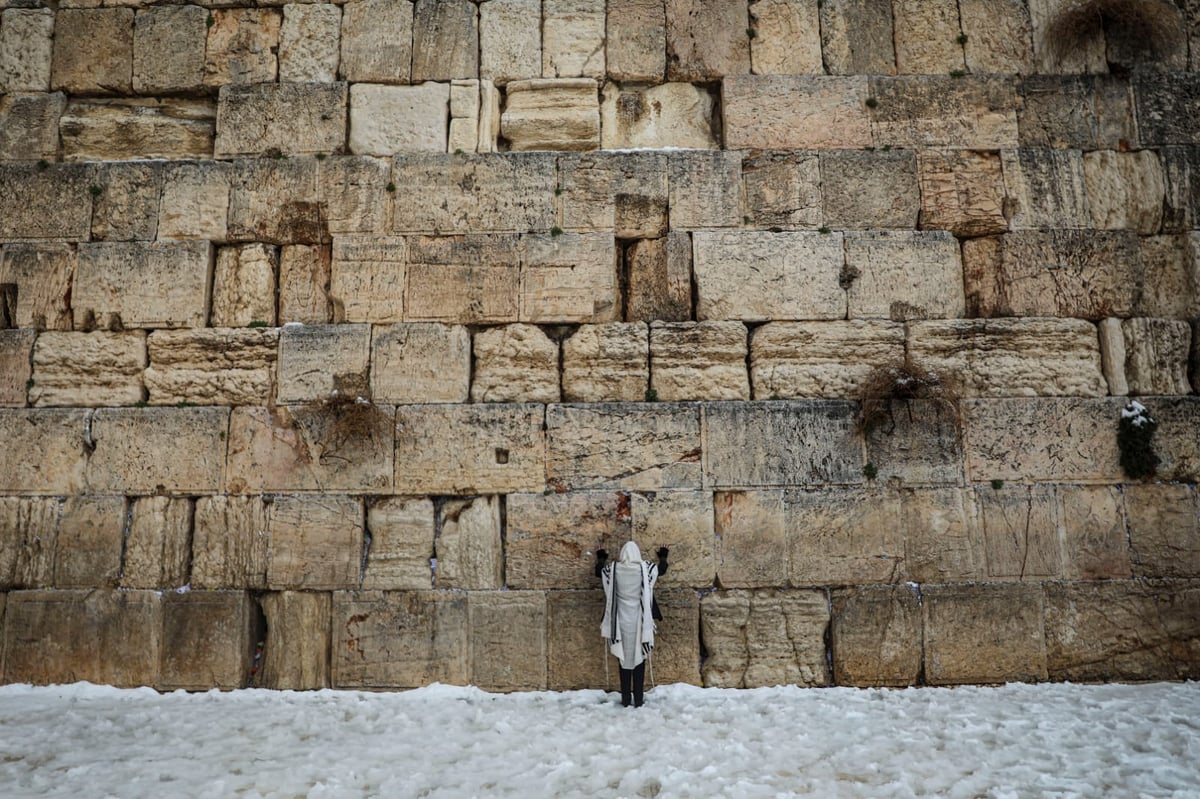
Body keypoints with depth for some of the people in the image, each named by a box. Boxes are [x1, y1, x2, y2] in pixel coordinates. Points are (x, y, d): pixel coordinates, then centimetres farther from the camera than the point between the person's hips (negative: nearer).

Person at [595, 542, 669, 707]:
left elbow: (599, 571, 19)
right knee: (639, 659, 7)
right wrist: (663, 556, 35)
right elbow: (662, 569, 15)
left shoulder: (613, 569, -4)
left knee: (624, 659, 10)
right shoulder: (645, 569, -6)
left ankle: (626, 699, 12)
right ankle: (638, 699, 8)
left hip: (622, 622, 1)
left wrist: (601, 558, 39)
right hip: (639, 622, -1)